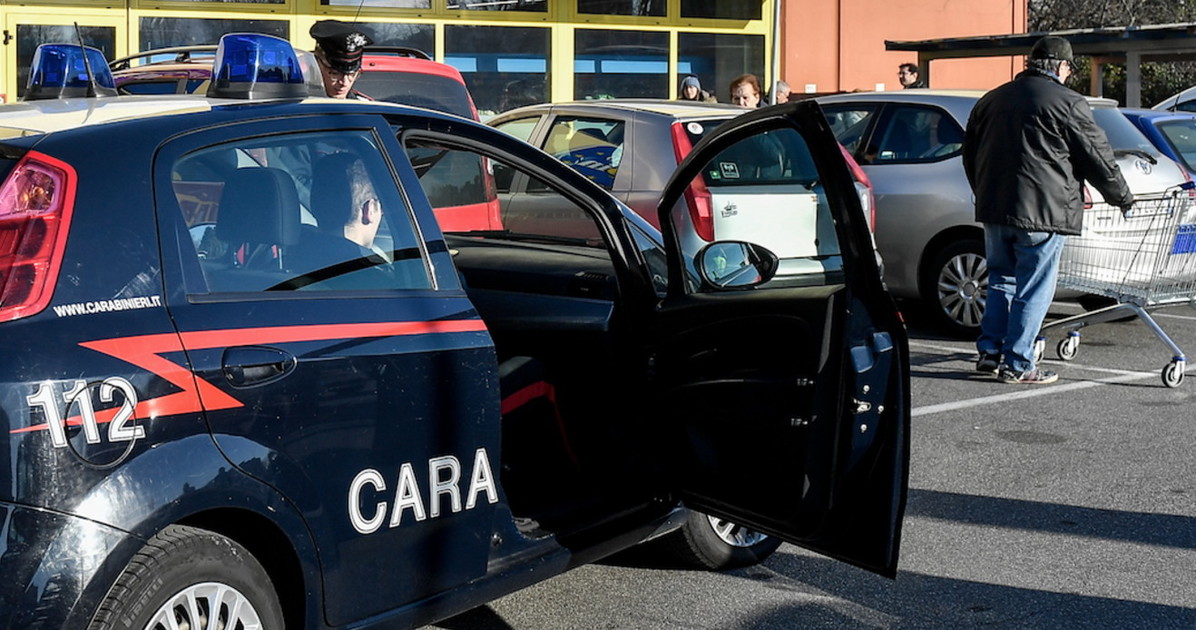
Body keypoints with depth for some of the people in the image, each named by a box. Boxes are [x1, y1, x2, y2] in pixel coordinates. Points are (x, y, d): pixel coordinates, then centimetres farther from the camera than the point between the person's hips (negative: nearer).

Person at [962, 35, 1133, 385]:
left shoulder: (990, 100, 14)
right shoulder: (1068, 104, -6)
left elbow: (970, 156, 21)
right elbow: (1099, 159, -2)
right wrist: (1123, 198, 13)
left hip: (993, 210, 6)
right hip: (1042, 212, -6)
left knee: (1001, 280, 19)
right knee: (1033, 290, 0)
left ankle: (989, 351, 17)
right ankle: (1017, 365, 1)